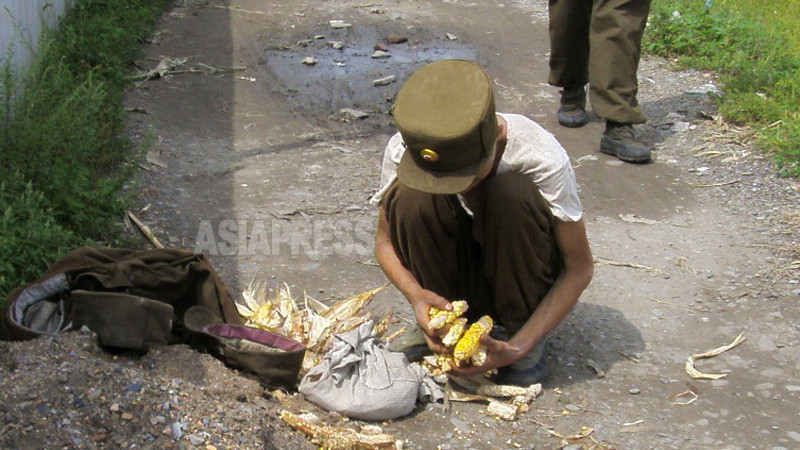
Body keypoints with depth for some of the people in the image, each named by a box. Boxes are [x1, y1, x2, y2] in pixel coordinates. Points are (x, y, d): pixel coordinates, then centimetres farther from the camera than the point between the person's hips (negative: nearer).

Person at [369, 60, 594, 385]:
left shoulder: (542, 159, -30)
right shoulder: (402, 151, -23)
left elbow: (578, 268, -22)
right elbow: (386, 239, -7)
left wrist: (518, 347, -31)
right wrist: (414, 292, -28)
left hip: (518, 270, -2)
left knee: (512, 192, -33)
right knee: (409, 197, -28)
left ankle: (521, 331, -12)